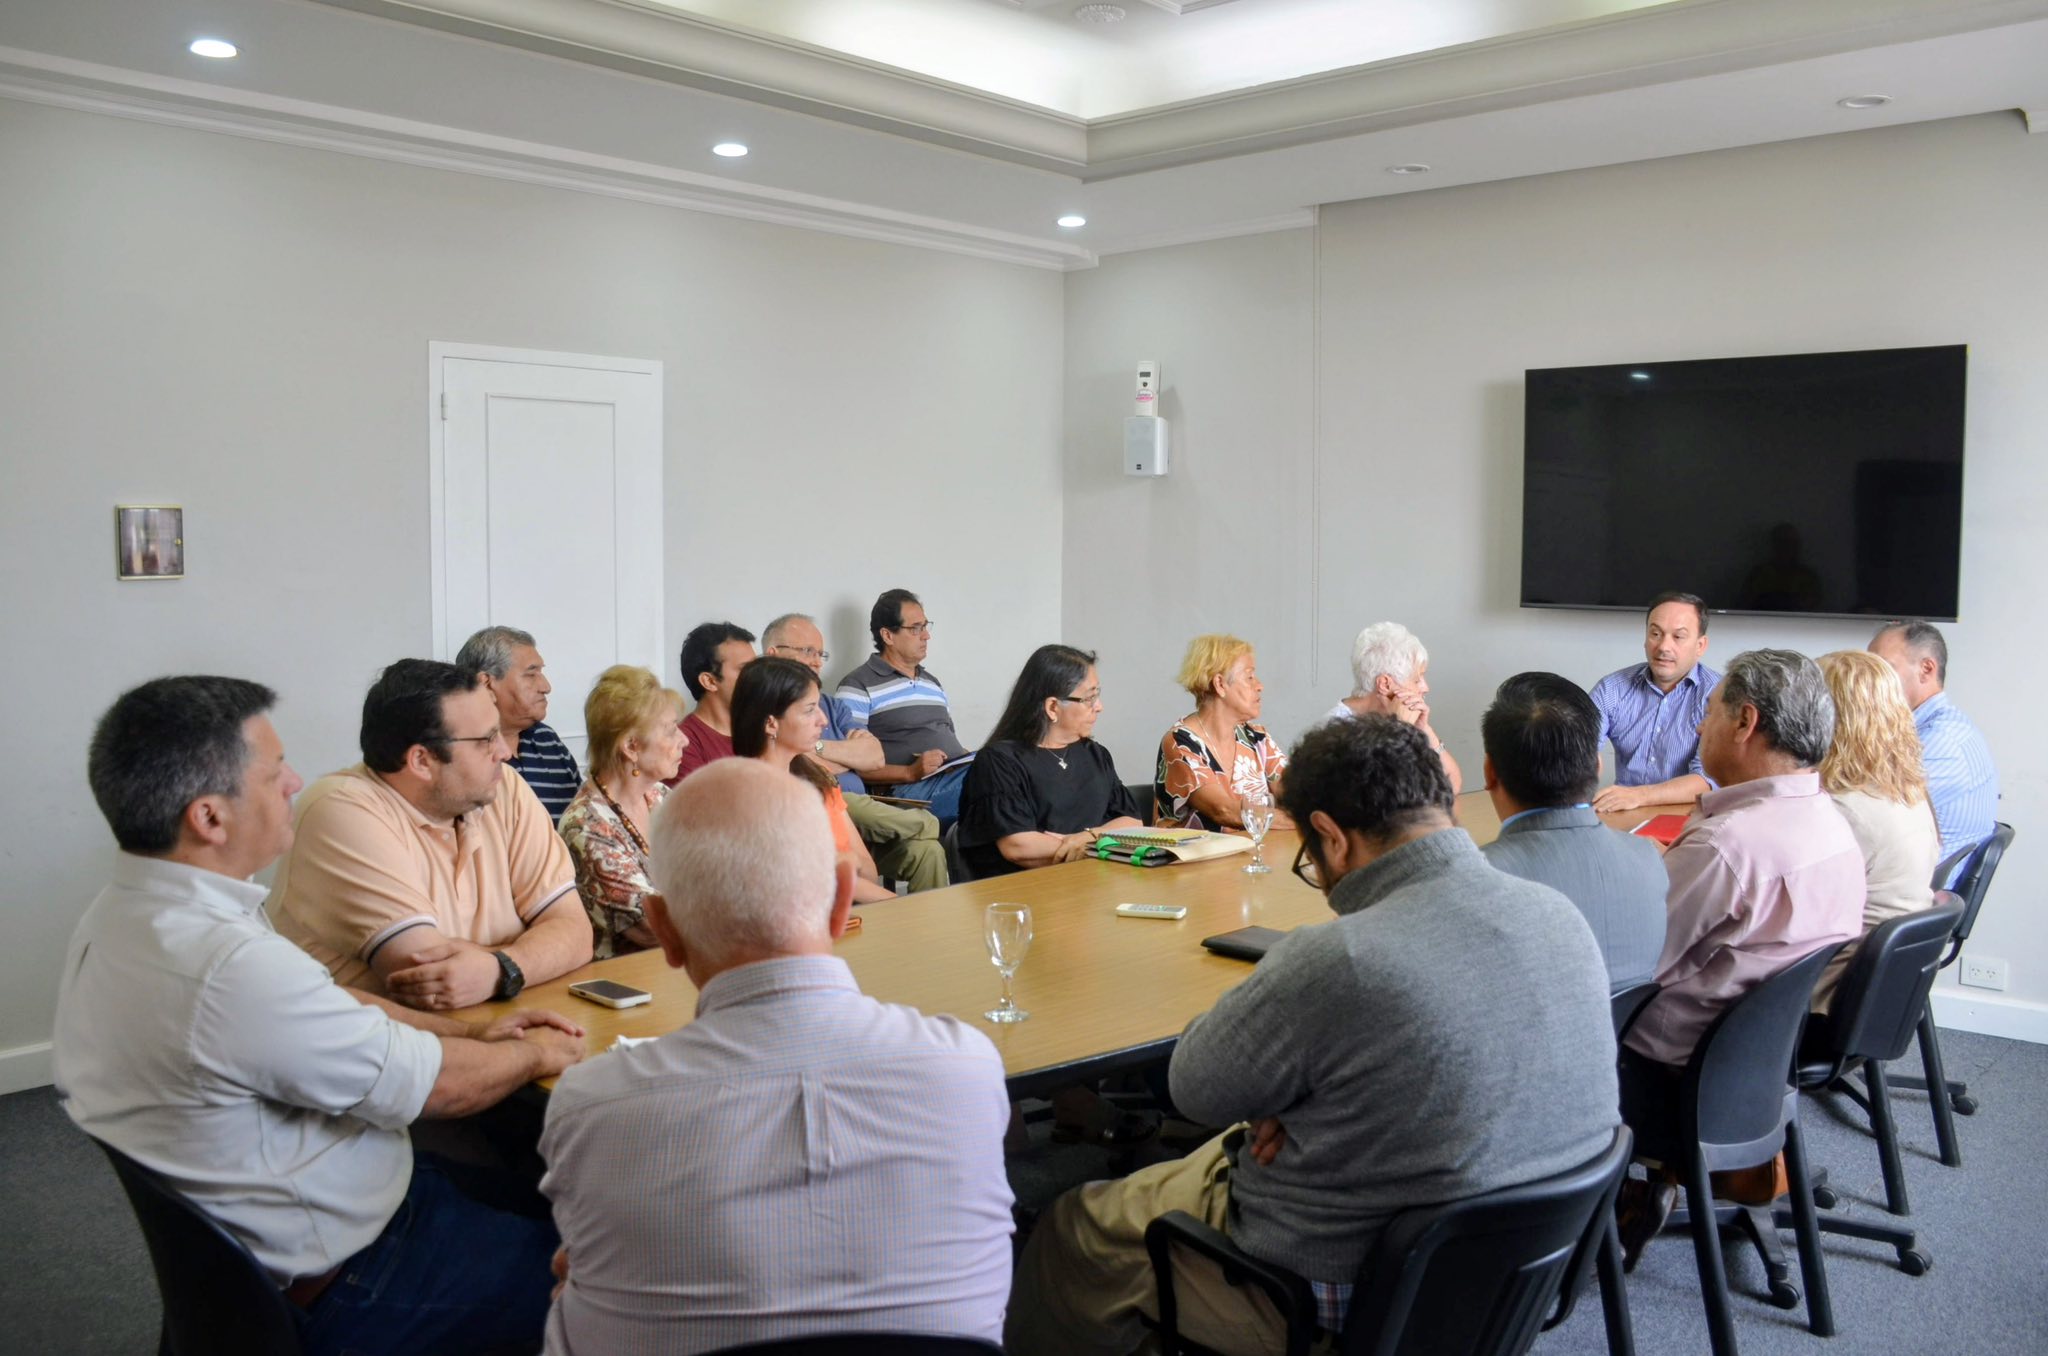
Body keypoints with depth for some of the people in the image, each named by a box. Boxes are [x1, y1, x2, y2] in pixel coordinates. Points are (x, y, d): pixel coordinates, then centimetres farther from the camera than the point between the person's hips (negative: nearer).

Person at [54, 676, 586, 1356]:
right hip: (335, 1289, -9)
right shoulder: (232, 967, -34)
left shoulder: (122, 911, -2)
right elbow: (437, 1085, -21)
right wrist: (532, 1054, -2)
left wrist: (472, 1032, 5)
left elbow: (330, 1005, 9)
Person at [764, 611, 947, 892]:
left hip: (860, 816, 7)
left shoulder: (829, 703, 25)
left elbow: (875, 756, 10)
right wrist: (851, 752, 4)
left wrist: (818, 747, -4)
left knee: (925, 848, -22)